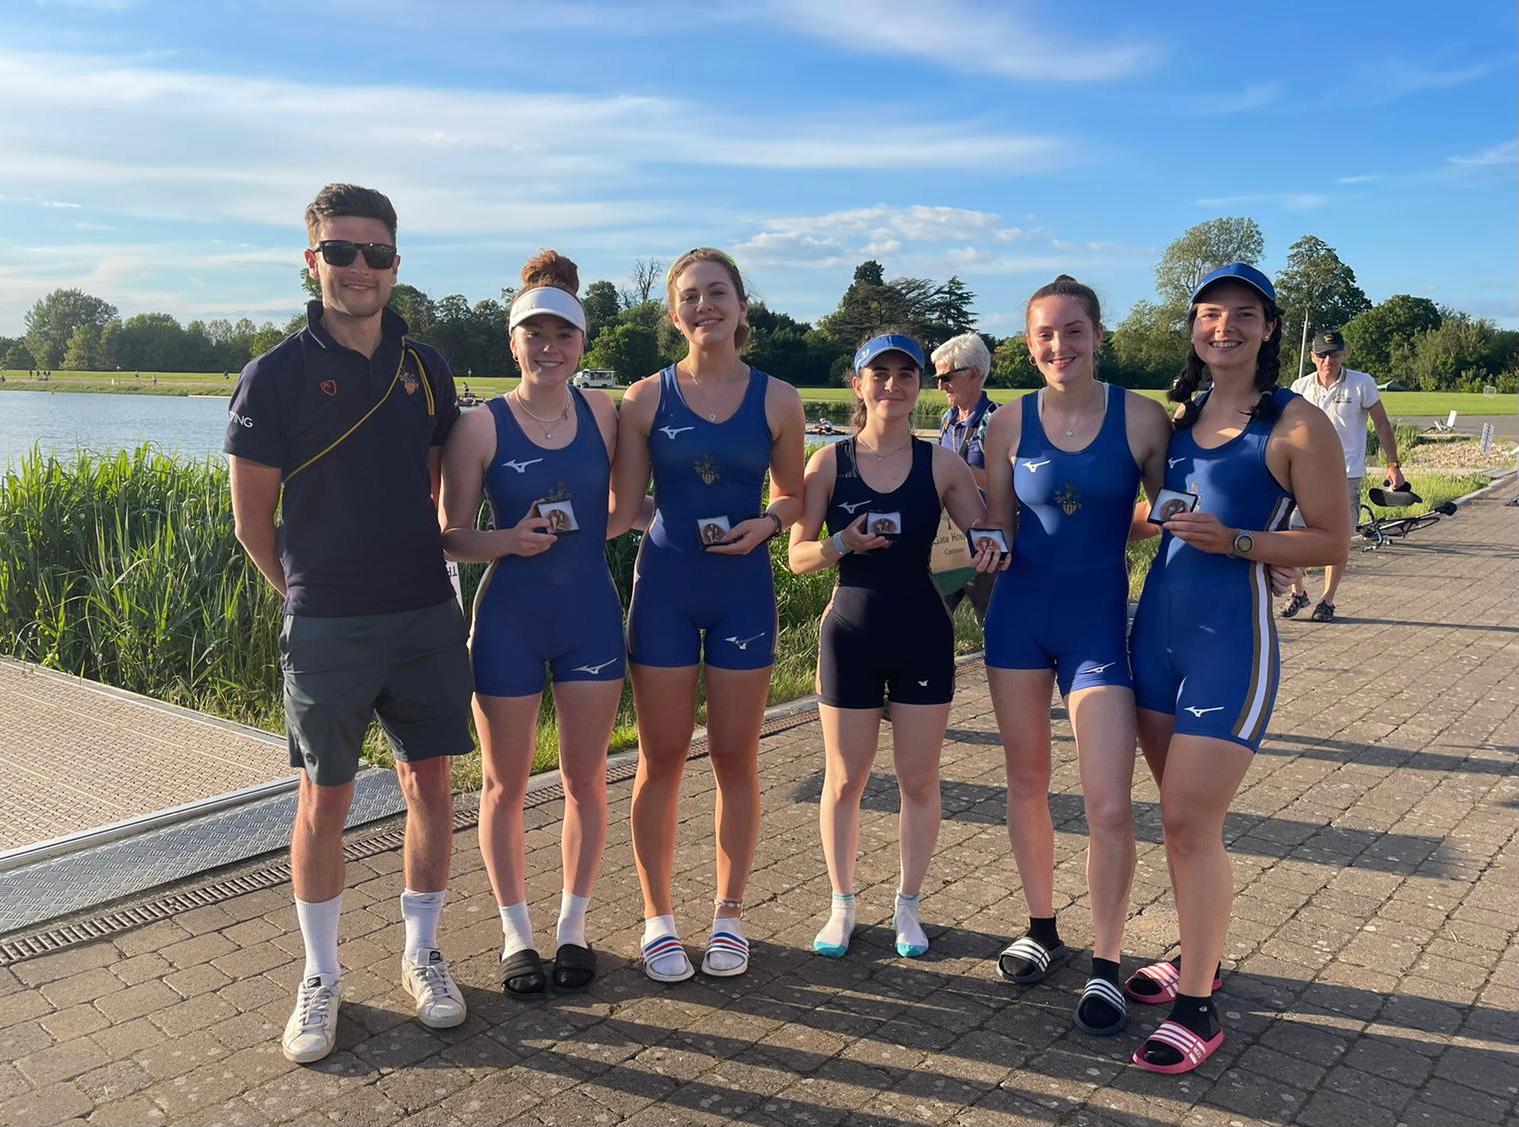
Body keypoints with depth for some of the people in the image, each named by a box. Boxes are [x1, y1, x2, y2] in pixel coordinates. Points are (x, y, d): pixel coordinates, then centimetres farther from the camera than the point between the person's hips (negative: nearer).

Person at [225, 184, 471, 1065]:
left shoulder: (426, 368, 5)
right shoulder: (278, 373, -6)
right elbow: (253, 518, 0)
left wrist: (426, 574, 9)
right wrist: (310, 593, 7)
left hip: (426, 617, 3)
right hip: (326, 628, -3)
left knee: (430, 785, 8)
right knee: (325, 800, 6)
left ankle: (423, 954, 26)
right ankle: (322, 977, 24)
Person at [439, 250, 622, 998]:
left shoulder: (603, 413, 1)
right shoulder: (482, 426, -6)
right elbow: (452, 537, -5)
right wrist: (511, 539, -21)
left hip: (590, 615, 2)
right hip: (509, 620, -2)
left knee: (586, 779, 10)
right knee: (505, 784, 9)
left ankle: (573, 925, 29)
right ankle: (516, 932, 28)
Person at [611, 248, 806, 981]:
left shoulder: (777, 399, 1)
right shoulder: (647, 397, 0)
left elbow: (793, 494, 10)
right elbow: (624, 506, 2)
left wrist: (767, 522, -9)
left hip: (743, 589, 1)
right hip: (664, 585, 0)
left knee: (735, 758, 7)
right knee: (662, 757, 5)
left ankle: (728, 915, 24)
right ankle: (658, 917, 20)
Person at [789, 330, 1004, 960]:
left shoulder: (941, 464, 0)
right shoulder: (829, 463, -2)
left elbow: (987, 536, 3)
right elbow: (797, 557, -3)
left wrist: (993, 550, -20)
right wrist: (843, 543, -22)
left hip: (922, 633, 1)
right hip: (851, 632, -1)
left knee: (919, 781, 8)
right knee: (844, 780, 7)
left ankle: (907, 907, 27)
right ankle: (842, 904, 27)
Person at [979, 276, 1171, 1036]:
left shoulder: (1142, 418, -6)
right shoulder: (1009, 425, -1)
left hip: (1100, 619, -2)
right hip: (1020, 614, 2)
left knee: (1109, 806, -6)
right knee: (1027, 781, 13)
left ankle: (1105, 966, 12)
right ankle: (1041, 929, 33)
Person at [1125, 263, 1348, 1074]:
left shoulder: (1297, 423, -8)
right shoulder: (1181, 415, 10)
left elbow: (1332, 541, -8)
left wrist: (1233, 542, -20)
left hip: (1231, 638, -6)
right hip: (1157, 627, 6)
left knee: (1191, 824, -6)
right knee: (1179, 816, 15)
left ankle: (1197, 1009, 8)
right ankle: (1196, 956, 32)